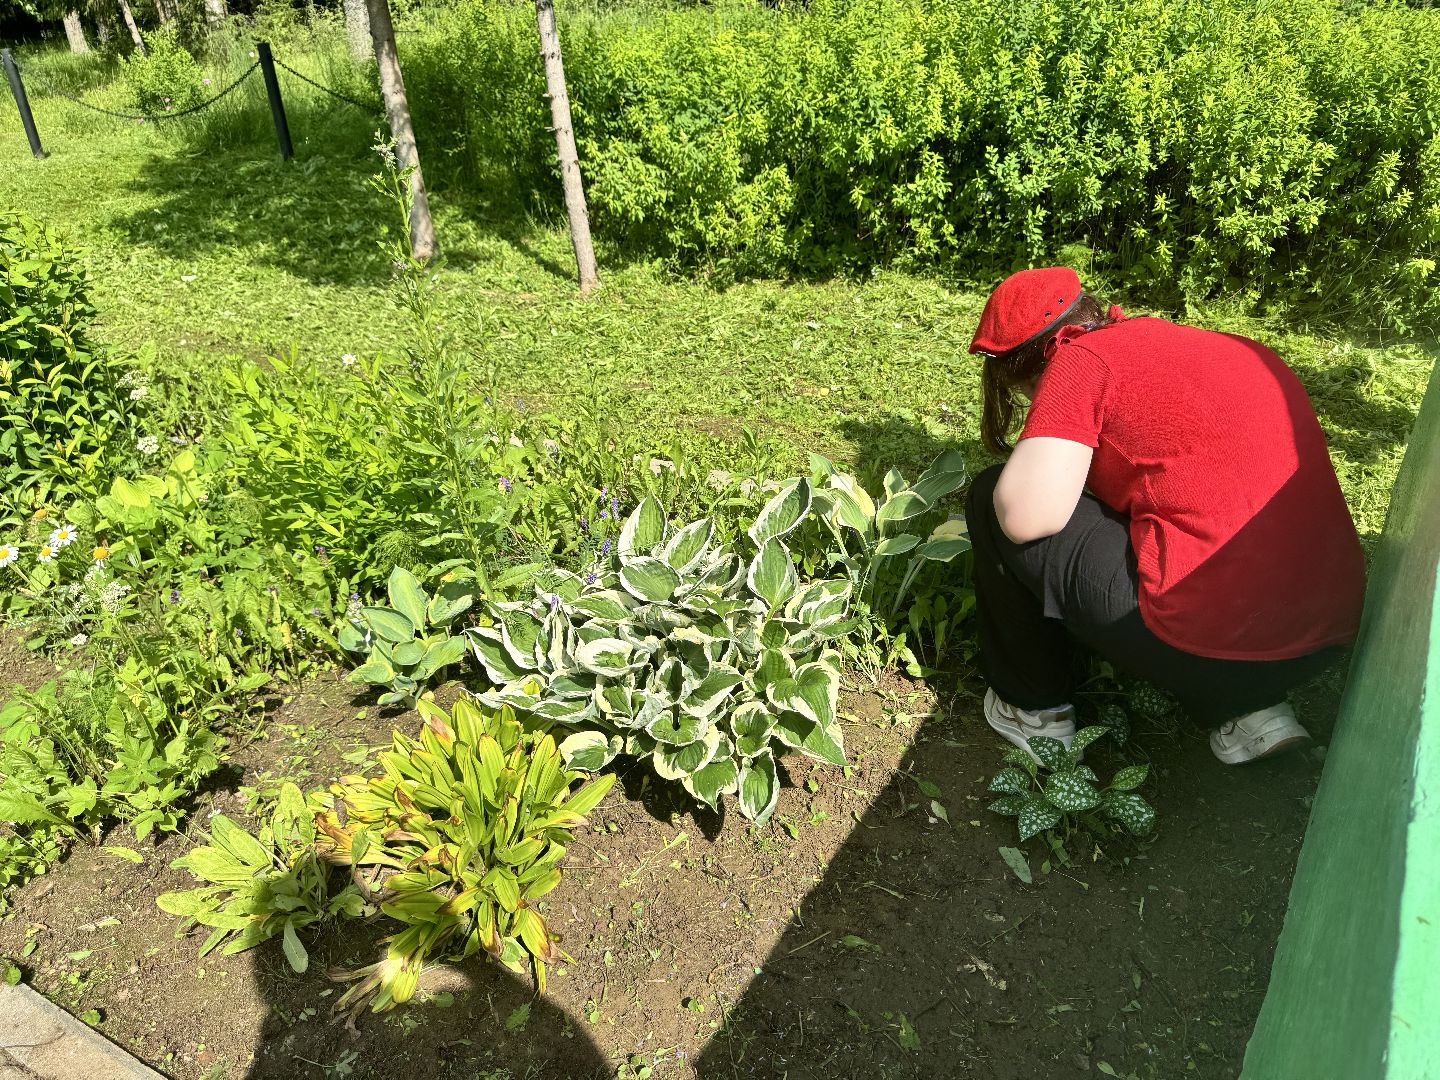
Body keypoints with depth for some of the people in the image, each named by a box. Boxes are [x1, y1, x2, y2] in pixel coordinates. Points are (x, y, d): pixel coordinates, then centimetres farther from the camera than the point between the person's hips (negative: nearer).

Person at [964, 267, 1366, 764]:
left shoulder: (1083, 357, -6)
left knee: (995, 500, 5)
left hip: (1208, 645, -8)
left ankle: (1035, 709, 17)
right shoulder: (1232, 348, 18)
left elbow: (1026, 513, -17)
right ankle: (1246, 708, 20)